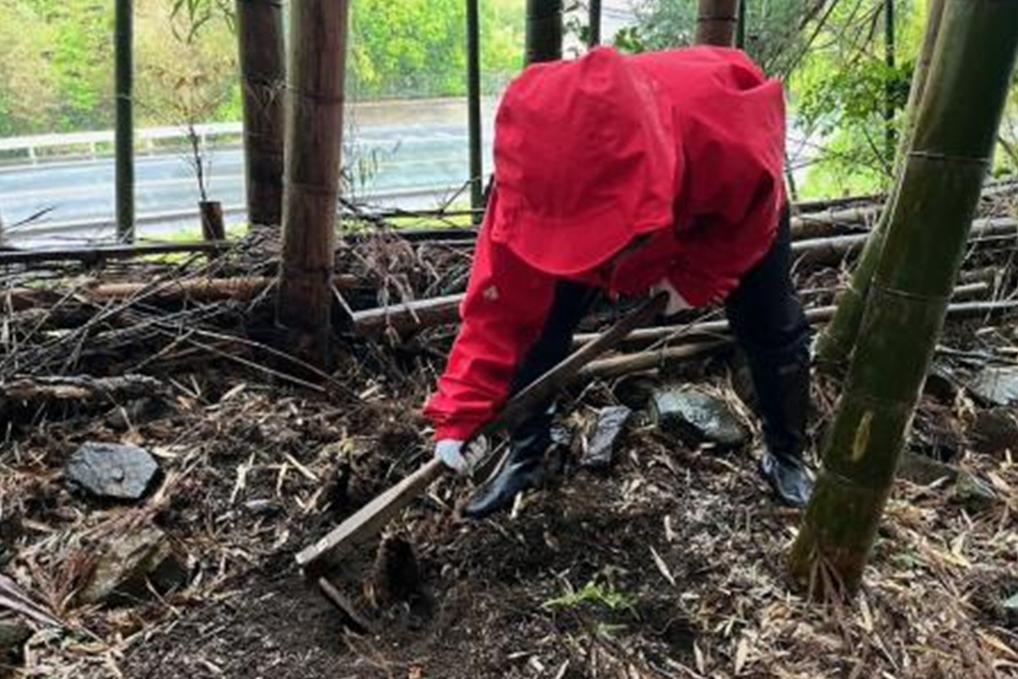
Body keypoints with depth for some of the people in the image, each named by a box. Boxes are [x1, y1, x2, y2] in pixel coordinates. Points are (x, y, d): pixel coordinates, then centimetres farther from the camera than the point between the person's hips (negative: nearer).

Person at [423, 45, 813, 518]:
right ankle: (524, 458, 10)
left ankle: (785, 458, 28)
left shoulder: (721, 129, -46)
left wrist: (693, 280, -25)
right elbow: (500, 301, -33)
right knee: (542, 323, -12)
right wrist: (457, 417, -35)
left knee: (773, 329, 0)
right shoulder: (532, 182, -40)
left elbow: (757, 205, -21)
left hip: (732, 210, 0)